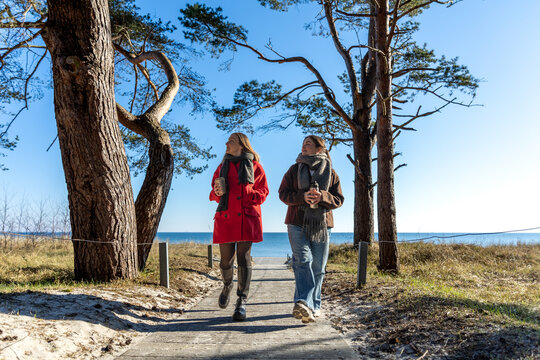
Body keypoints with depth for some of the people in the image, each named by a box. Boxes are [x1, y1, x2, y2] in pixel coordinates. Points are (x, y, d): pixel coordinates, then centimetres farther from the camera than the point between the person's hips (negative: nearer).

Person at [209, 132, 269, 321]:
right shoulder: (223, 166, 18)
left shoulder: (254, 165, 9)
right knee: (226, 259, 4)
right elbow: (214, 193, 19)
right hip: (225, 217, 3)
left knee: (244, 258, -8)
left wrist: (251, 195, -14)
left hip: (247, 217, -3)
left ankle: (242, 302, -2)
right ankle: (227, 286, 35)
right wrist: (217, 192, -5)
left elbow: (263, 191, 6)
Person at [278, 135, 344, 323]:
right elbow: (283, 193, 3)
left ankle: (313, 305, 17)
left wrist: (322, 196, -16)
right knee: (302, 261, -18)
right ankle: (303, 304, -28)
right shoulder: (294, 169, 10)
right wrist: (303, 196, -15)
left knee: (317, 267, 5)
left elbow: (339, 199, 5)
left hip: (321, 224, 2)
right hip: (297, 223, -1)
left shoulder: (330, 172, 9)